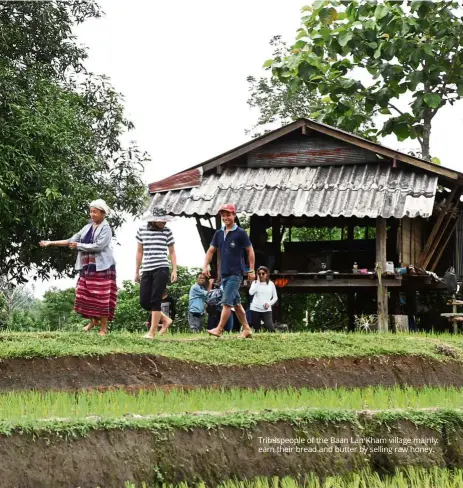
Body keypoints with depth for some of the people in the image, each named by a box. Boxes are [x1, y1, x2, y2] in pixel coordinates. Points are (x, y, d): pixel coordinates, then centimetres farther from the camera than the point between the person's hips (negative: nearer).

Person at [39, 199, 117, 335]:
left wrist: (78, 245, -10)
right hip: (87, 267, 6)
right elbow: (71, 241, 12)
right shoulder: (87, 228, 13)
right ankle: (93, 320, 24)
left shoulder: (106, 229, -5)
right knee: (85, 295, 4)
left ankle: (103, 327, 4)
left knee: (102, 297, -5)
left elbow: (98, 246, -18)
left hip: (101, 268, -6)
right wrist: (51, 243, 7)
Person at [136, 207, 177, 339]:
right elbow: (140, 252, 15)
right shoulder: (142, 230, 6)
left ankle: (152, 332, -3)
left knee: (155, 300, -8)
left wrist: (174, 270, -1)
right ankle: (166, 320, 20)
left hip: (161, 269, -4)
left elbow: (172, 252, 8)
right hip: (147, 270, 4)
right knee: (144, 301, 1)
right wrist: (137, 271, 16)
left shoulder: (167, 231, 1)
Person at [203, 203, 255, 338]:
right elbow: (211, 250, 14)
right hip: (224, 273, 7)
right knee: (236, 303, 12)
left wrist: (251, 270, -6)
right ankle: (246, 329, 19)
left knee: (226, 302, -13)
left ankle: (219, 329, -14)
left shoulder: (240, 233, -7)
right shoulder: (219, 233, 10)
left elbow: (250, 251, -3)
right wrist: (205, 266, 0)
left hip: (236, 273, -7)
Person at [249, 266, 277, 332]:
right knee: (256, 329, 1)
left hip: (267, 310, 0)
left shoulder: (271, 284, 8)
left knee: (271, 329, -19)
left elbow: (275, 297, 12)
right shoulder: (255, 282, 5)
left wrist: (269, 303, -7)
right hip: (255, 309, 0)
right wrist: (257, 282, -10)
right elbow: (251, 293, -14)